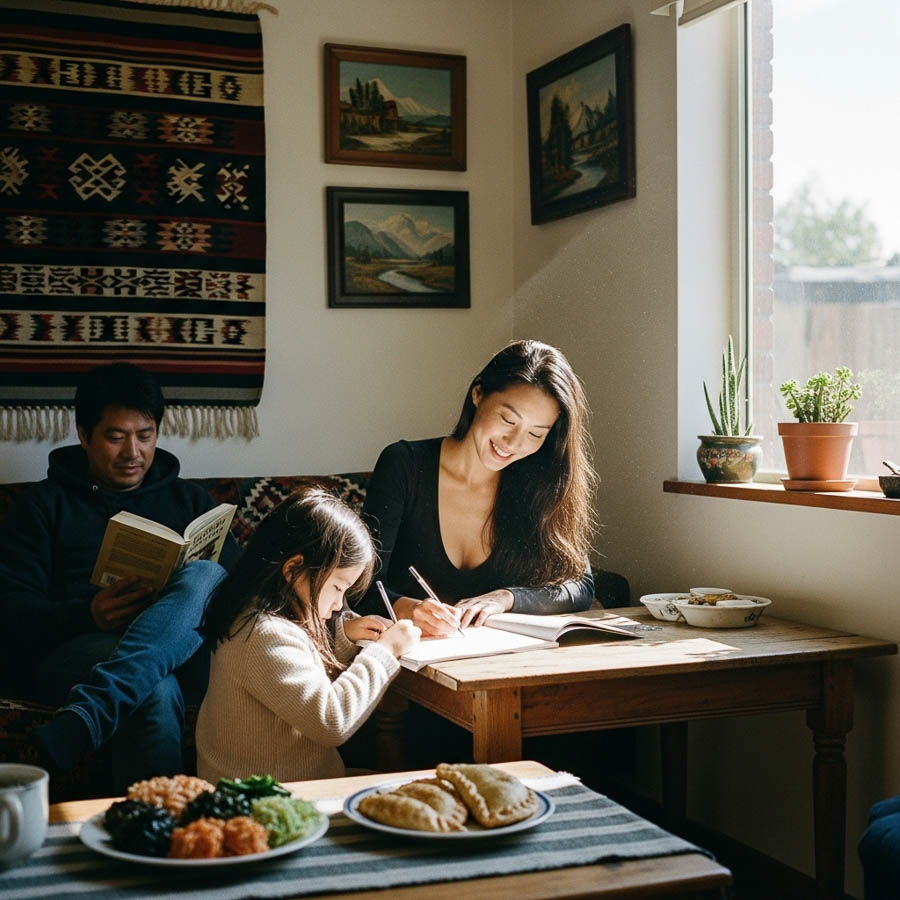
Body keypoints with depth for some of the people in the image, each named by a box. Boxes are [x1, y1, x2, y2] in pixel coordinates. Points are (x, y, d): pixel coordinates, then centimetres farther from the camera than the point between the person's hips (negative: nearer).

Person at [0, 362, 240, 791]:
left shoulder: (188, 500, 26)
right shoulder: (46, 505, 17)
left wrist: (199, 593, -8)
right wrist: (86, 615, -17)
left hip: (178, 652, 3)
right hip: (72, 649, -3)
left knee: (206, 576, -33)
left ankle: (78, 723, -47)